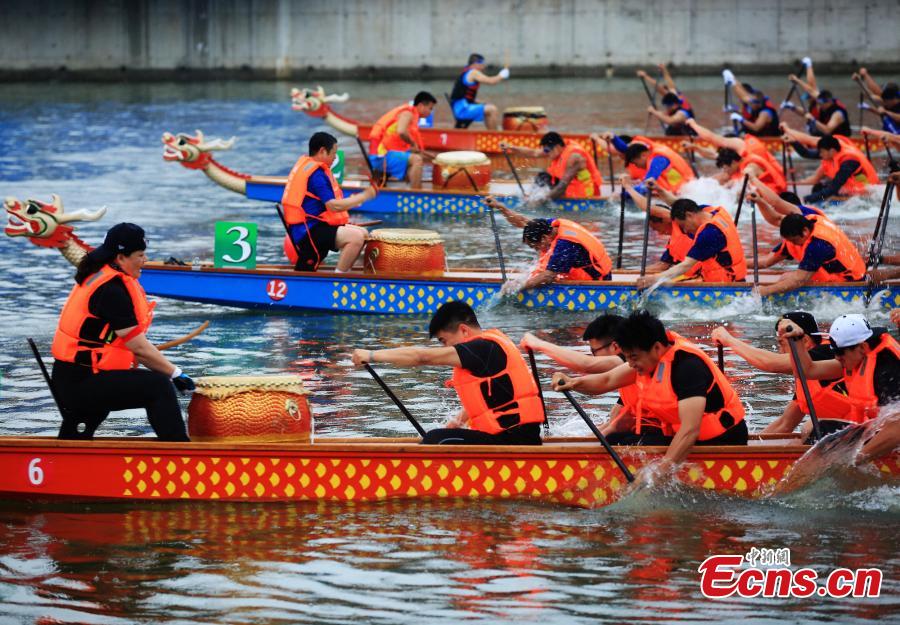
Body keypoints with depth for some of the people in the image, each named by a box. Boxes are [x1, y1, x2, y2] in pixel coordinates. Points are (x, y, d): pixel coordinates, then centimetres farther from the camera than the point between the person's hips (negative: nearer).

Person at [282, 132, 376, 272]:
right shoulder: (316, 174, -16)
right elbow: (333, 205, -22)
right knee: (356, 237, -26)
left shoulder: (304, 165, 16)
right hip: (309, 232, -11)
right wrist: (363, 196, -15)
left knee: (363, 233, 13)